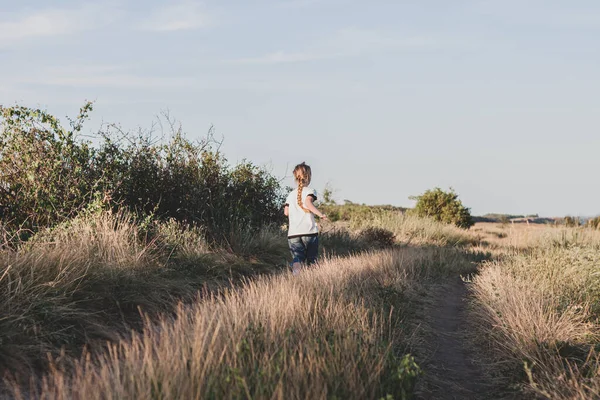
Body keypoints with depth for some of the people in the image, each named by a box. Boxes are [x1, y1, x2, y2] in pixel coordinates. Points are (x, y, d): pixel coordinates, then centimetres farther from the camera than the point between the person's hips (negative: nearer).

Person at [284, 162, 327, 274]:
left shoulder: (291, 194, 16)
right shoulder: (310, 191, 2)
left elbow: (286, 212, 11)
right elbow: (308, 202, -18)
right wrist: (320, 214, -15)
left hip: (293, 233, 3)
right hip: (309, 231, -2)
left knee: (298, 257, -7)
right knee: (311, 260, 12)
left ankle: (296, 265, -37)